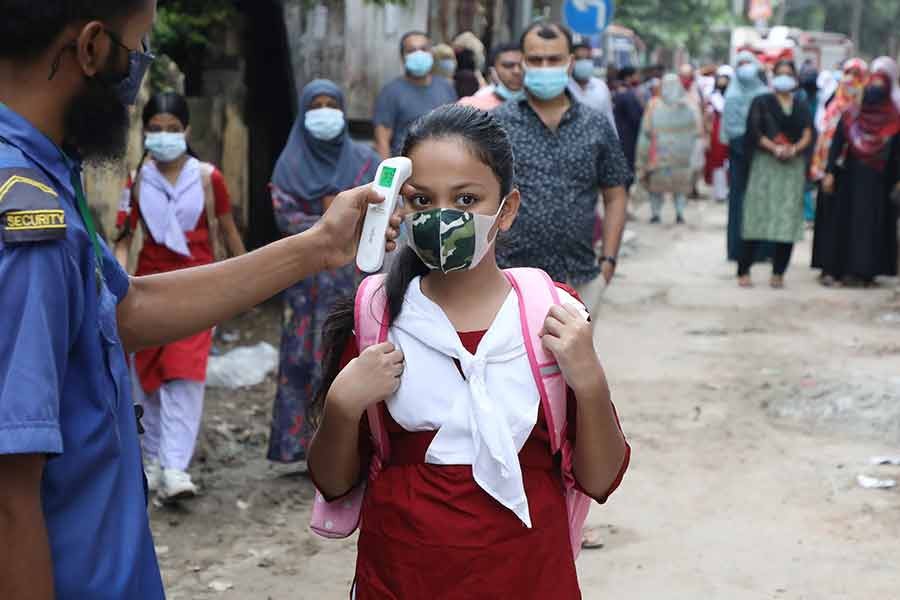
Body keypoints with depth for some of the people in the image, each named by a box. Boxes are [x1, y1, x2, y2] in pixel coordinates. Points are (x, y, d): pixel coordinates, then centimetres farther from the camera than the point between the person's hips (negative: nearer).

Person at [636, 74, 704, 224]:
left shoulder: (654, 105, -9)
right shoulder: (689, 105, -4)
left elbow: (647, 130, -9)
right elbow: (698, 131, -3)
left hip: (659, 153, -1)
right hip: (683, 155, 1)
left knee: (656, 183, 13)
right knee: (681, 183, 14)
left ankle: (656, 213, 11)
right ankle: (680, 213, 4)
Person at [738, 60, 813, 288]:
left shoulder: (801, 106, 15)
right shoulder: (762, 102, 7)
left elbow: (807, 135, 5)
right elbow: (755, 132, -3)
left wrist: (794, 149, -15)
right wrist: (775, 148, -18)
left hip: (794, 166, 3)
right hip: (765, 164, -3)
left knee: (788, 220, -3)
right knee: (758, 216, -6)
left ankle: (778, 273, 3)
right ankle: (743, 271, -1)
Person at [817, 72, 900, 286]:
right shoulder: (851, 115, 2)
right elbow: (837, 143, 1)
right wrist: (830, 172, -6)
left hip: (878, 181, 0)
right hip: (851, 178, 0)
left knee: (873, 224, -1)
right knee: (844, 221, 0)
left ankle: (864, 271, 5)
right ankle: (834, 270, 1)